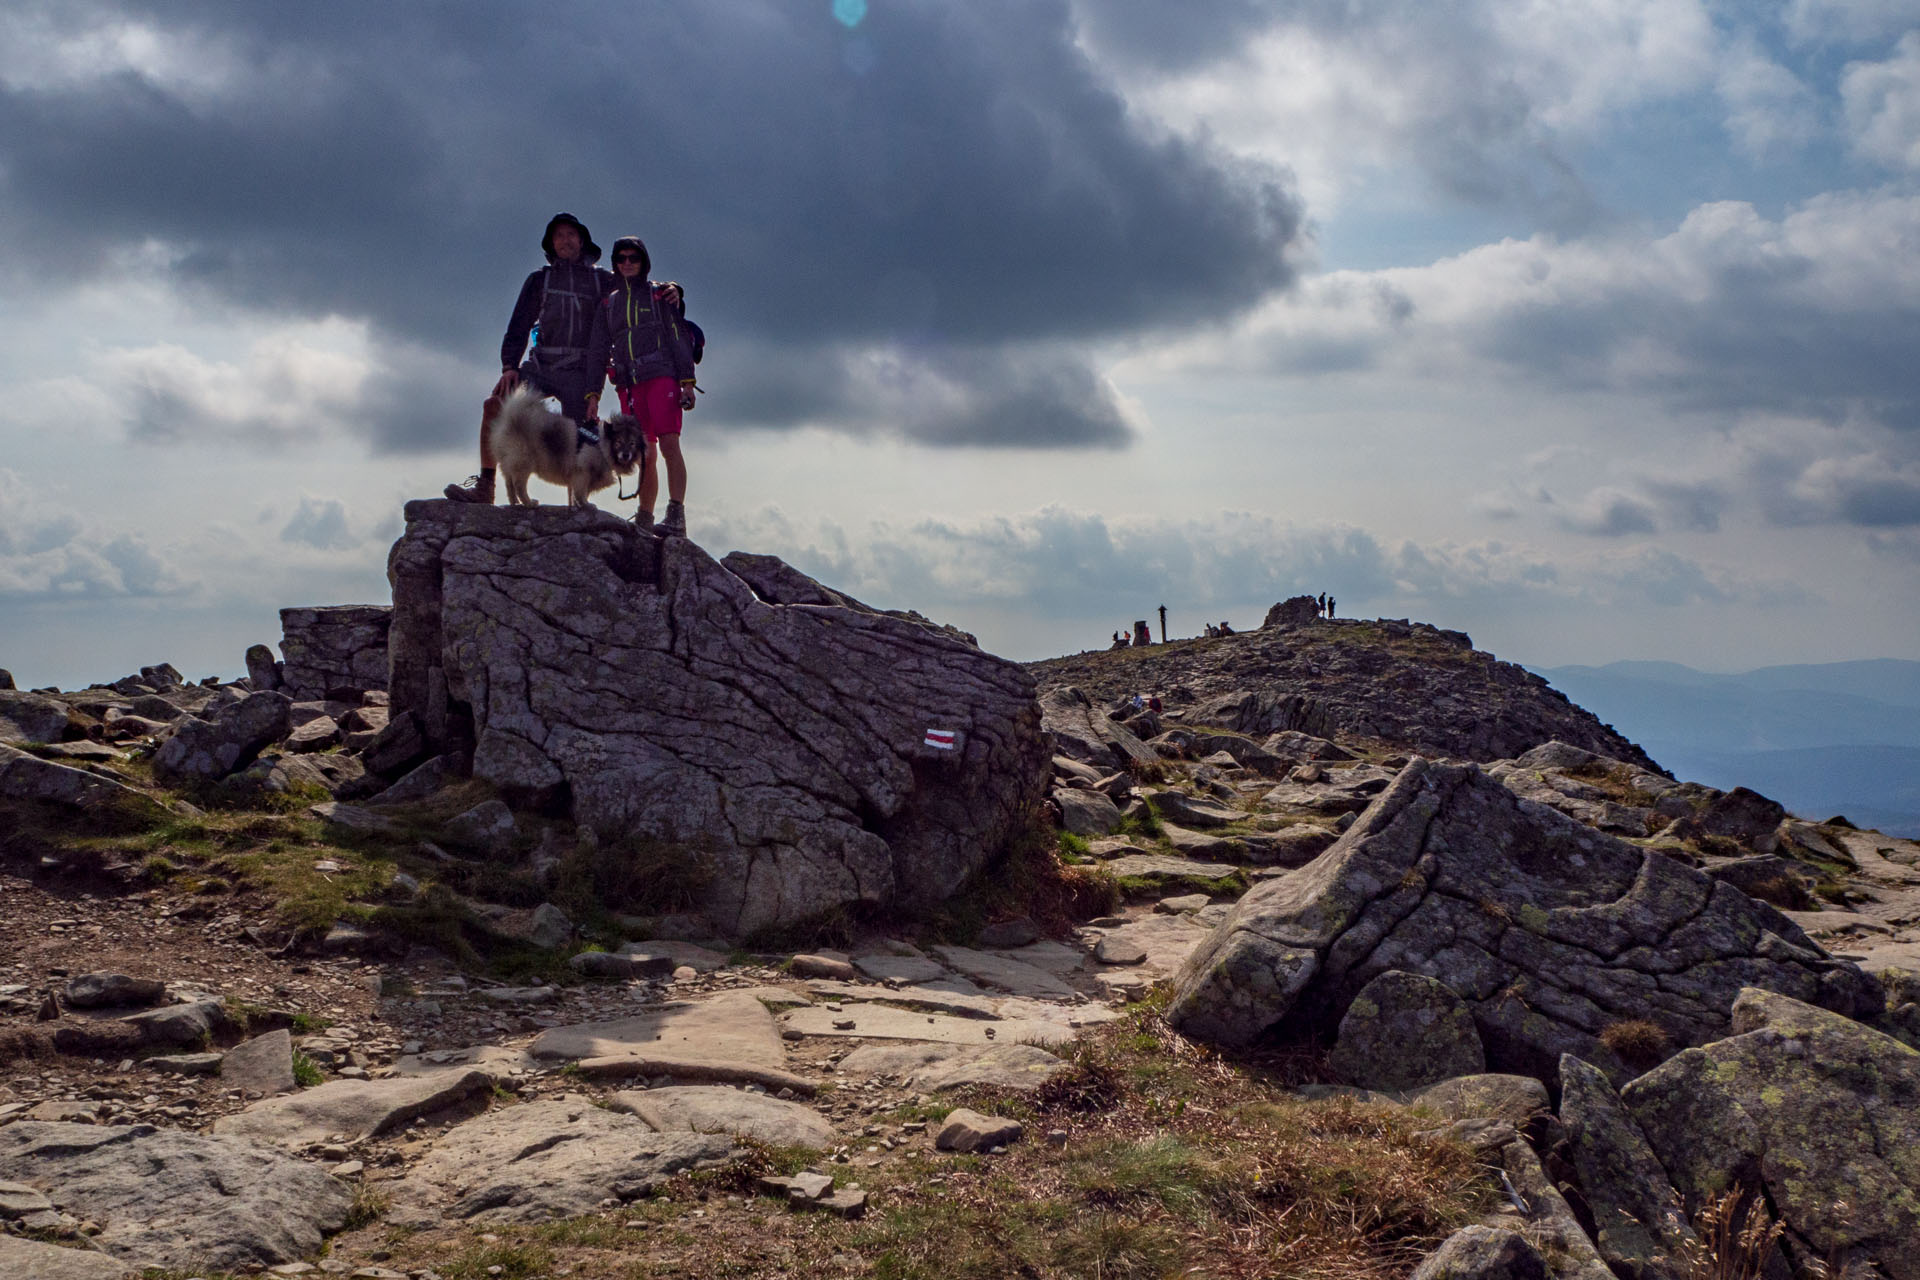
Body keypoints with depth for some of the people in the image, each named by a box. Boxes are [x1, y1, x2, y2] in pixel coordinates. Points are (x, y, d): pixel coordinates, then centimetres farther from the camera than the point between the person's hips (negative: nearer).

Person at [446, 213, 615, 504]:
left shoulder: (603, 280, 11)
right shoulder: (540, 279, 14)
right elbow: (519, 325, 9)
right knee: (494, 404, -17)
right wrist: (509, 365, -5)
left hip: (581, 371, -2)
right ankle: (484, 487, -15)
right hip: (542, 364, 2)